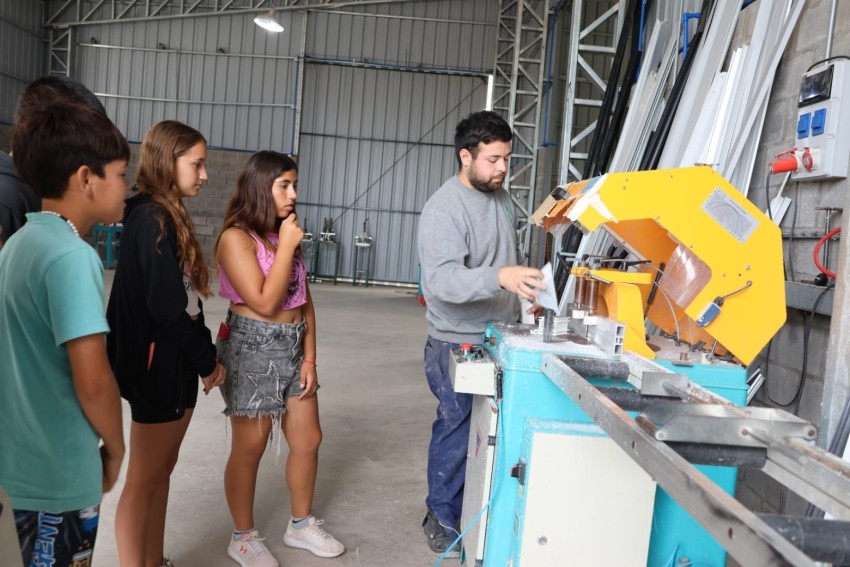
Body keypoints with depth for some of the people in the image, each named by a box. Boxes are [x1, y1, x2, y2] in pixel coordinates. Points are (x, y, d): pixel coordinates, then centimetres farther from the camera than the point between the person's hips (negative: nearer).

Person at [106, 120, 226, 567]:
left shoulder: (167, 215, 11)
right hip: (159, 365, -9)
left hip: (176, 362, 9)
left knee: (161, 471, 17)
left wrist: (204, 354, 6)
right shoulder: (152, 218, -17)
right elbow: (166, 305, -21)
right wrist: (207, 360, -11)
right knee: (145, 479, 4)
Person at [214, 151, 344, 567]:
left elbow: (304, 300, 9)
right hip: (253, 350, -7)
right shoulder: (237, 237, -13)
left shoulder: (287, 235, 10)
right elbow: (265, 303, -20)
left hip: (293, 349, 7)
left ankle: (301, 525, 32)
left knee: (308, 440, 13)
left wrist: (310, 358, 4)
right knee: (249, 448, 5)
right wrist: (286, 246, -17)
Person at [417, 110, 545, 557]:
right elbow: (441, 279, -34)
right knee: (457, 433, 5)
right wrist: (500, 278, -48)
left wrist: (518, 299, 19)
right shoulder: (443, 209, -21)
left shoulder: (501, 196, 6)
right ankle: (443, 520, 23)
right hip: (459, 344, -7)